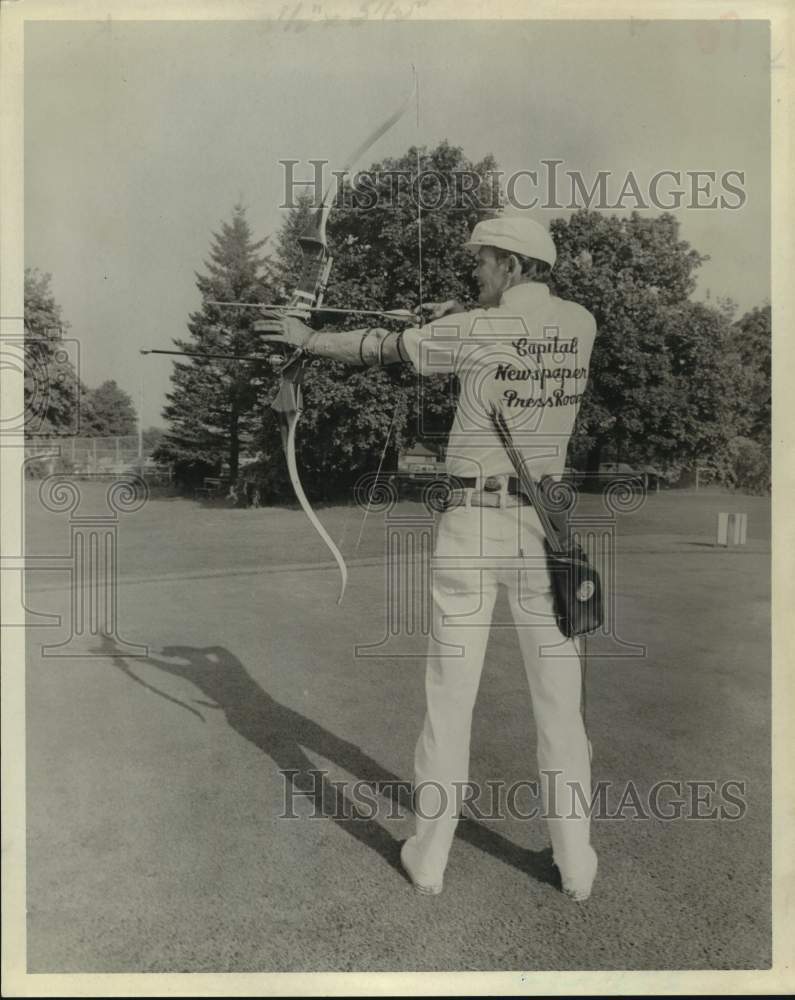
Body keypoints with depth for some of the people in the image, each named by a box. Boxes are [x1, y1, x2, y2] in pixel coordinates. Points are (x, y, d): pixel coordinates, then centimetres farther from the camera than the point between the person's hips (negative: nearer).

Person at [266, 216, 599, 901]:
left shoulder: (476, 330, -9)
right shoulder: (581, 324, 4)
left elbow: (379, 350, 1)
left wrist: (306, 338, 17)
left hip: (472, 525, -4)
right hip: (545, 528, 4)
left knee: (450, 698, 7)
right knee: (559, 698, 11)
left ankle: (430, 857, 22)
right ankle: (576, 863, 23)